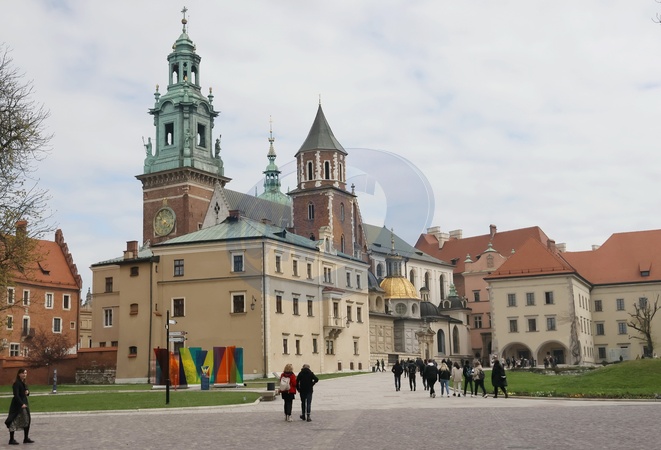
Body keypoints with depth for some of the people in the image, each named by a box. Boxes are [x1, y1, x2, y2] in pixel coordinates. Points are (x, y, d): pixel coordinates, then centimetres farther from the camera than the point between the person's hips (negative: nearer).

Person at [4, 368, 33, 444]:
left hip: (24, 403, 9)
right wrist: (22, 404, -27)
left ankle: (26, 438, 18)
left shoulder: (24, 383, 12)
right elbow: (16, 395, -21)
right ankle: (11, 440, 3)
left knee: (27, 421, 10)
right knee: (13, 422, -2)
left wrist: (27, 392, -1)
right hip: (17, 405, -9)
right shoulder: (16, 383, -14)